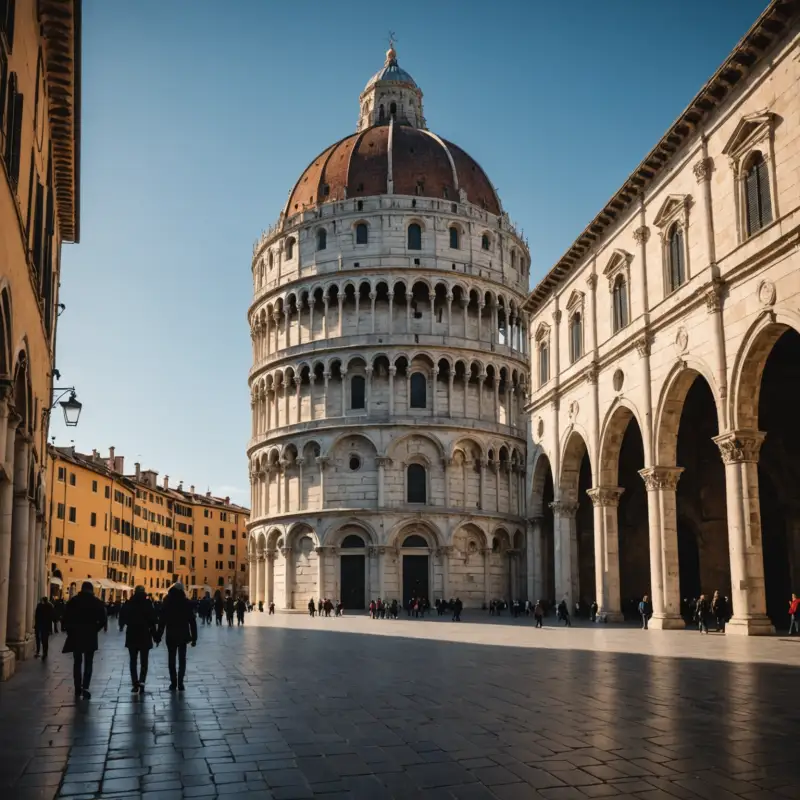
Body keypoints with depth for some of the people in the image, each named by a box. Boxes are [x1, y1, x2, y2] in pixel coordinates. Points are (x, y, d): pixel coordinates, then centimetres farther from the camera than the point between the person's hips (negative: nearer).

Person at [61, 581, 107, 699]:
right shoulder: (97, 602, -1)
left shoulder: (73, 601, 0)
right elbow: (102, 620, -6)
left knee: (77, 662, 12)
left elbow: (65, 618, -4)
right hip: (90, 636, -1)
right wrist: (94, 630, 7)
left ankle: (78, 688, 11)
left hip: (75, 635, 1)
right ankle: (85, 687, -10)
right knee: (88, 663, 4)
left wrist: (70, 631, 7)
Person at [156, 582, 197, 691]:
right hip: (183, 636, 1)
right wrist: (194, 637, 1)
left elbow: (162, 621, -6)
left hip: (171, 636, -1)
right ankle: (180, 683, 1)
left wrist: (158, 637, -1)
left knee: (171, 659, 8)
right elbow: (192, 621, -3)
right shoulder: (187, 602, -2)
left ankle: (173, 683, 4)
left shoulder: (167, 602, -4)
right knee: (182, 659, 7)